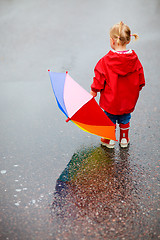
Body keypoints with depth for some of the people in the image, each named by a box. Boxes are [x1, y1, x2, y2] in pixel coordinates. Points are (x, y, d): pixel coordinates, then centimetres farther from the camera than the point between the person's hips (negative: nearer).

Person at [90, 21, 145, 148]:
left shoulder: (106, 61, -22)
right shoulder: (134, 59, -12)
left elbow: (99, 78, -12)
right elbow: (140, 80, 0)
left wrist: (94, 91, 5)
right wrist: (136, 90, 18)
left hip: (110, 99, -3)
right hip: (128, 100, 3)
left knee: (110, 118, 17)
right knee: (125, 119, 22)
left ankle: (110, 140, 31)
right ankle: (124, 139, 37)